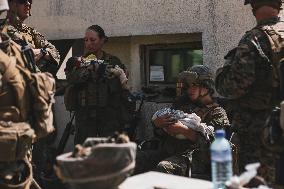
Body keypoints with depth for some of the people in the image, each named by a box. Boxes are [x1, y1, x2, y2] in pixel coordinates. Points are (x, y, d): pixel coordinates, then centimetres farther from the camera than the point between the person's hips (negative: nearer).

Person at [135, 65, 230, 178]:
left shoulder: (217, 113, 7)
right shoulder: (182, 103, 25)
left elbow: (209, 141, -11)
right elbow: (159, 132, 28)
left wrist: (183, 130, -15)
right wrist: (157, 123, 4)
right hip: (165, 151, 6)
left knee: (164, 167, -37)